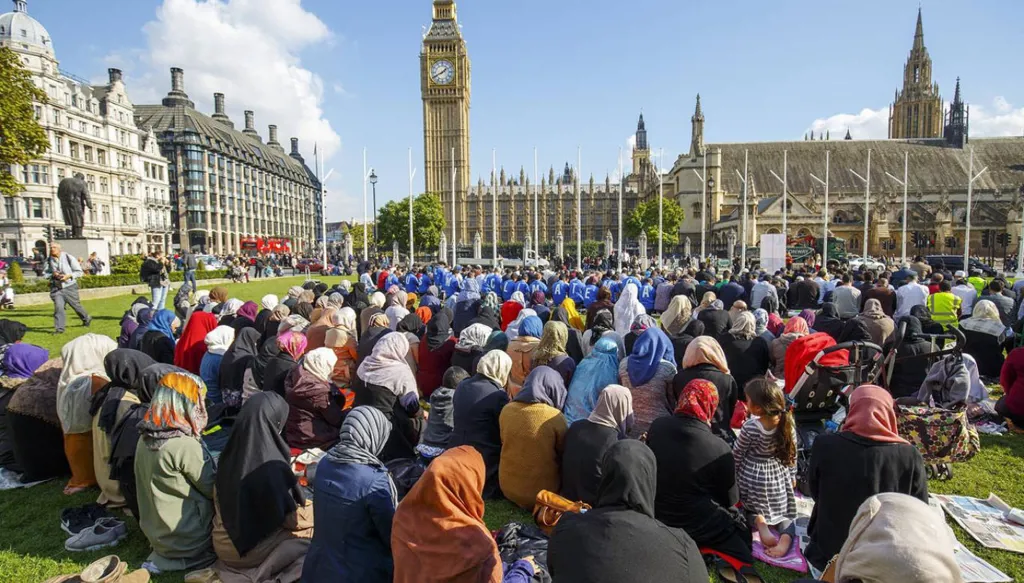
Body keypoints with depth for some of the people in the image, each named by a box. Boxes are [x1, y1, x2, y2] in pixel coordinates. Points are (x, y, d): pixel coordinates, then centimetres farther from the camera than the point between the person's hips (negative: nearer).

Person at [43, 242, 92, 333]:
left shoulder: (69, 258, -8)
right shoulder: (48, 260, 1)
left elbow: (79, 272, -3)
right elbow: (44, 274, 9)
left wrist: (68, 276, -20)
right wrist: (53, 274, -13)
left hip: (69, 286, -2)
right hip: (56, 287, 2)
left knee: (76, 305, 11)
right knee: (58, 306, -10)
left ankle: (86, 319, 37)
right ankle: (59, 328, -5)